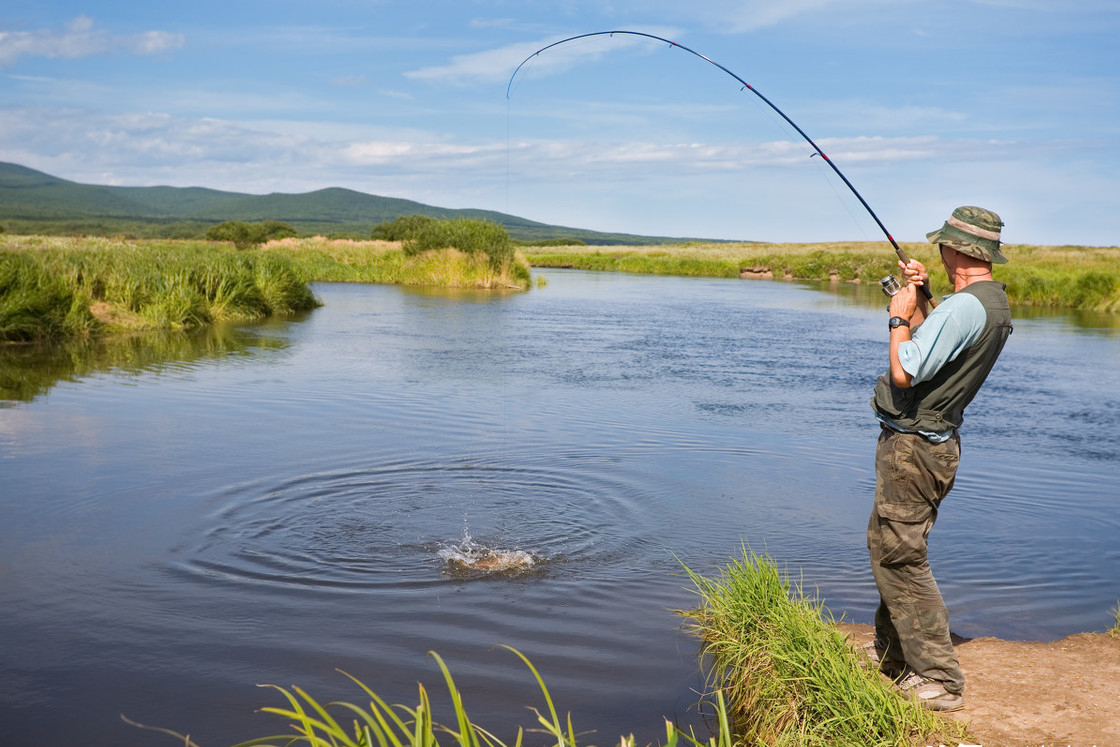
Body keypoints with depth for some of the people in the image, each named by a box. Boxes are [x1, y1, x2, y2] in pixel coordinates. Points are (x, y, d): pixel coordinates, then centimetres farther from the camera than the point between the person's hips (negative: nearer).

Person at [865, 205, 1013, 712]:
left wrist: (900, 316, -11)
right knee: (890, 547, 21)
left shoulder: (964, 306, -23)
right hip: (935, 442, 11)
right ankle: (890, 654, 33)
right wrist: (918, 301, 11)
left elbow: (905, 372, -25)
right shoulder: (995, 302, 10)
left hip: (912, 446, -11)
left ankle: (938, 680, 0)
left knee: (900, 557, -5)